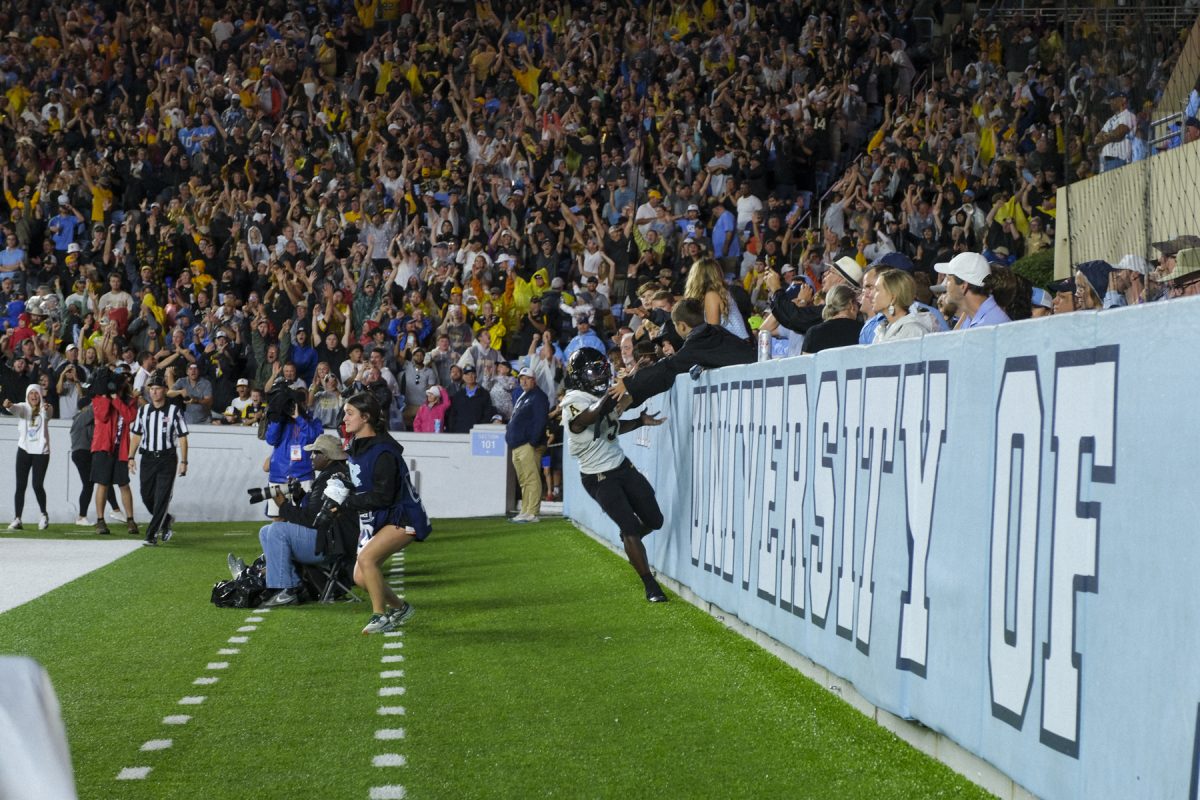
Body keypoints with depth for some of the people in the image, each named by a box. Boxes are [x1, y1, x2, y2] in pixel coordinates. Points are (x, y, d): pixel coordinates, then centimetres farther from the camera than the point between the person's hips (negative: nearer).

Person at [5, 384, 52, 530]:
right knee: (20, 485, -2)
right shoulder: (23, 407, 4)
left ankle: (44, 514, 15)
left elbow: (49, 414, -23)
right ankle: (17, 519, 0)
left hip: (41, 451, -2)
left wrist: (47, 408, -48)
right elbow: (15, 409, -19)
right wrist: (8, 406, -44)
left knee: (37, 485, -6)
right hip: (24, 450, 2)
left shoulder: (45, 409, 1)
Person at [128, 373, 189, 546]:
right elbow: (136, 434, 15)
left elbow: (182, 437, -3)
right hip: (147, 458, 4)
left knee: (161, 498, -8)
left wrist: (183, 461, -8)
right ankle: (166, 521, 31)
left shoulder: (174, 411, -3)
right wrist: (131, 457, 7)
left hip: (167, 459, -4)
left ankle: (151, 535, -6)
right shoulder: (143, 411, 9)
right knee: (146, 497, 6)